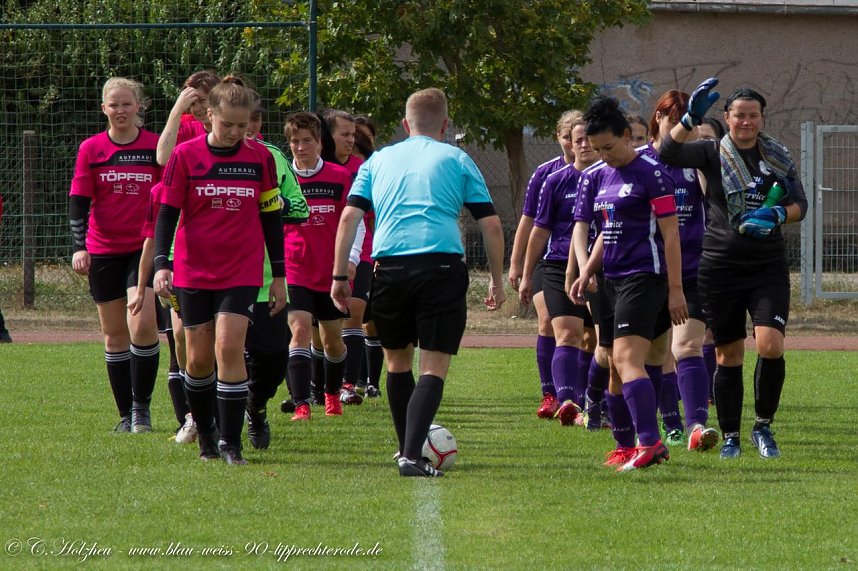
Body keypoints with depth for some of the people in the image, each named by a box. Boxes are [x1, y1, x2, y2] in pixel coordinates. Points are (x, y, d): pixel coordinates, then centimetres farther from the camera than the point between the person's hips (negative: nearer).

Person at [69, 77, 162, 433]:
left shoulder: (156, 147, 2)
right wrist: (78, 246, -10)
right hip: (104, 252, 2)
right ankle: (126, 415, 12)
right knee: (115, 334, 5)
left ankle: (141, 405, -1)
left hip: (145, 248, -2)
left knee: (143, 325, -16)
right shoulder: (91, 149, 3)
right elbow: (79, 202, 2)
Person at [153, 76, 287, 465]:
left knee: (229, 348, -15)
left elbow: (271, 217, 9)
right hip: (193, 273, 1)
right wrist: (161, 264, -13)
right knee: (199, 358, 4)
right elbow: (167, 213, -1)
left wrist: (279, 275, 8)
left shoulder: (260, 158, 1)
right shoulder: (185, 156, -3)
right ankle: (204, 435, 24)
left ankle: (231, 443, -10)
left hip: (242, 273, -1)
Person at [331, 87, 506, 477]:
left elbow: (349, 217, 10)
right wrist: (497, 281, 18)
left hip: (390, 266, 2)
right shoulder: (457, 160, 13)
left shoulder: (379, 160, 18)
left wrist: (340, 276, 12)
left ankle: (408, 449, 32)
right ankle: (412, 455, -20)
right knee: (434, 367, -3)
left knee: (398, 361, 21)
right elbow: (491, 225, 10)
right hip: (442, 266, -2)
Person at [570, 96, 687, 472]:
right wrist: (587, 273, 13)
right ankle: (651, 443, 11)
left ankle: (648, 443, -23)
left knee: (626, 359, -19)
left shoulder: (650, 173, -9)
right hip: (614, 280, 9)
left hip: (645, 277, -9)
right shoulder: (597, 177, 14)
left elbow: (670, 233, -10)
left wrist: (675, 289, -13)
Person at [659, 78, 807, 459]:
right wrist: (691, 119, -28)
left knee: (771, 345, -16)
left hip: (769, 268, 1)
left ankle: (763, 427, 2)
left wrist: (777, 216, -17)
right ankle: (730, 437, 15)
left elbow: (800, 205, 4)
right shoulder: (713, 154, 1)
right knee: (728, 356, 3)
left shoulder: (779, 157, 7)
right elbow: (668, 153, -14)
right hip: (720, 267, -1)